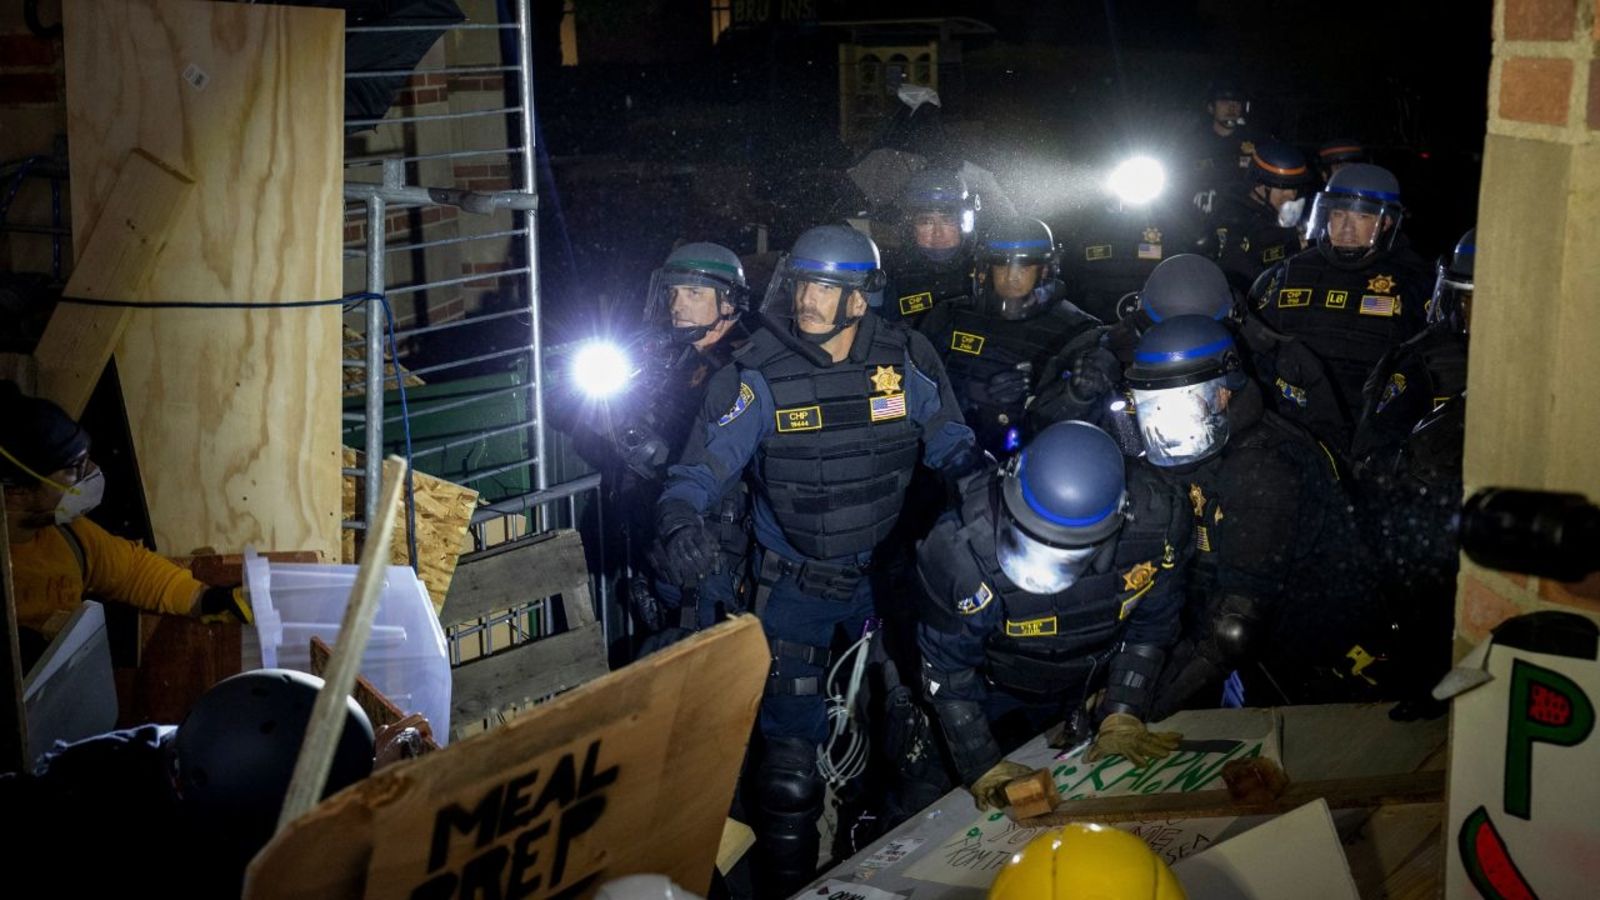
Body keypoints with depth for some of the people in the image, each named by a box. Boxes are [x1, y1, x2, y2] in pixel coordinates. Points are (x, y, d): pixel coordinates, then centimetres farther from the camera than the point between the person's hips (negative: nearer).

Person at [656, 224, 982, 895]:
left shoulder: (904, 361, -6)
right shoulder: (759, 375, -12)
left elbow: (951, 446, 4)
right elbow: (706, 461, -20)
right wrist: (682, 514, -40)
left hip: (883, 576, 3)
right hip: (795, 583, -3)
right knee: (791, 747, 0)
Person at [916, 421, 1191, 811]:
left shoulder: (1157, 522, -33)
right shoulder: (962, 548, -40)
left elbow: (1150, 625, -11)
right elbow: (946, 670, -23)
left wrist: (1122, 715, -14)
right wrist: (983, 769, -21)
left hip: (1097, 685, 2)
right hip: (1002, 694, -2)